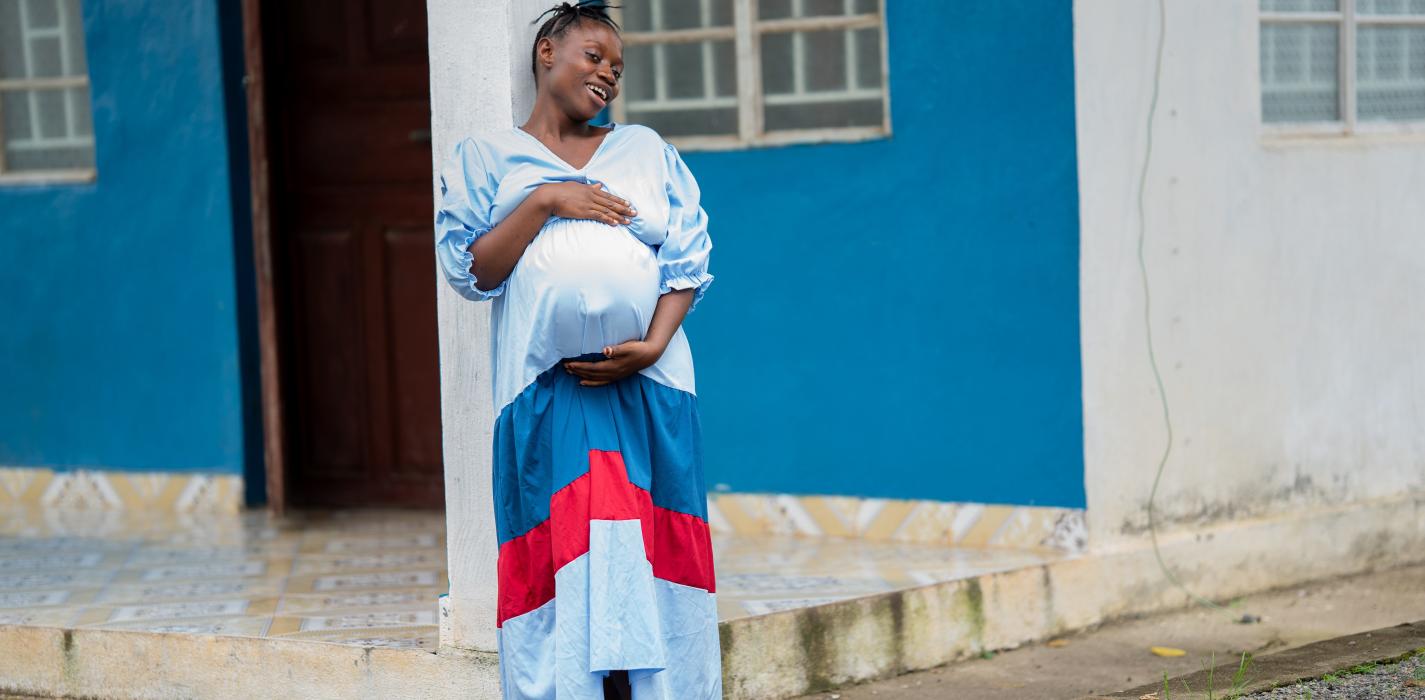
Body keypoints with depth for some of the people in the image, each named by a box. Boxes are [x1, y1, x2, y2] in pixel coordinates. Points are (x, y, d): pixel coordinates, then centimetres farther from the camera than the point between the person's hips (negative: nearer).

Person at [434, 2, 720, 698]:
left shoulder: (647, 149, 18)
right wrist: (544, 202, -8)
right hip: (545, 392, -1)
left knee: (651, 553, -3)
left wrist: (654, 345, -6)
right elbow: (470, 270, 2)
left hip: (647, 384, 2)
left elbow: (689, 256, 9)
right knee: (556, 551, -6)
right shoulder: (487, 158, 13)